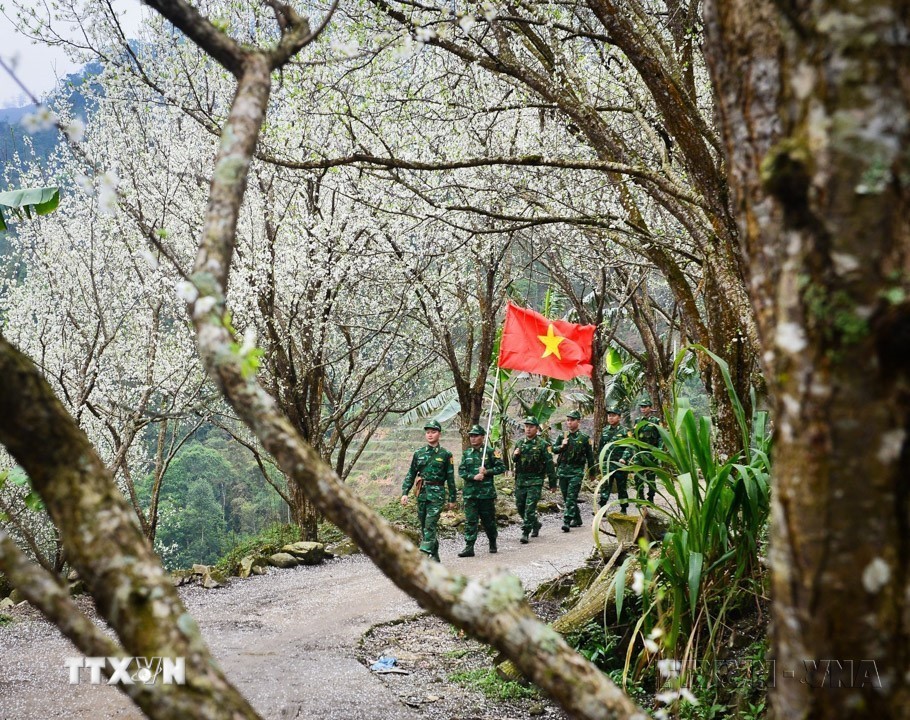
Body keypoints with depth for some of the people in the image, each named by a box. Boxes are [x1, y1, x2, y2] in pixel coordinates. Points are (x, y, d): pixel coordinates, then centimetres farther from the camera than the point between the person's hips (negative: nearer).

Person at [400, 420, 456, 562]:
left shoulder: (445, 454, 1)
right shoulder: (418, 453, 10)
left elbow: (451, 478, 3)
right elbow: (410, 475, 11)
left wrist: (453, 499, 3)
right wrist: (405, 493, 1)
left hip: (437, 494, -4)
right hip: (421, 493, 4)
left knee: (430, 525, -15)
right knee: (424, 526, 9)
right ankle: (434, 555, 21)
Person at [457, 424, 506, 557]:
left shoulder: (490, 452, 0)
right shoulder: (467, 454, 9)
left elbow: (501, 467, -1)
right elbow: (461, 471, 4)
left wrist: (486, 472, -13)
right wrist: (473, 477, -13)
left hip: (486, 492, -2)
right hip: (470, 492, 2)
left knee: (488, 519, 9)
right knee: (470, 520, -4)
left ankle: (493, 543, 29)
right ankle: (469, 547, -5)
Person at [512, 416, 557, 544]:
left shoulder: (542, 444, -6)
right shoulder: (520, 443, 9)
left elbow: (549, 464, -5)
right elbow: (514, 460, 22)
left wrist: (552, 483, -5)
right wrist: (515, 455, -4)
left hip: (535, 481, -6)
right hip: (520, 480, 6)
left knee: (530, 507, -11)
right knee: (520, 506, 11)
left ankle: (525, 532, -6)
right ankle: (535, 525, 33)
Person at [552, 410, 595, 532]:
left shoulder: (584, 438, 0)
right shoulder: (562, 436, 10)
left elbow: (590, 456, 6)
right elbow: (554, 449, 5)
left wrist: (591, 472, 9)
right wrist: (562, 446, -15)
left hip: (576, 471, -5)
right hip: (563, 470, 5)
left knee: (571, 497, -14)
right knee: (566, 497, 10)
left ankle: (567, 522, -17)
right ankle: (577, 519, 25)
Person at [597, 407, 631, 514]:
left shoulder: (625, 431, -4)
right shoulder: (605, 431, 11)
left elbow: (629, 447, -11)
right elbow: (600, 447, 20)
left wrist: (624, 458, -23)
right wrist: (600, 459, 13)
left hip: (620, 464, -4)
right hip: (606, 464, 4)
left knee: (622, 487, 6)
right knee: (604, 486, -4)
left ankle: (623, 510, 16)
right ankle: (602, 508, -6)